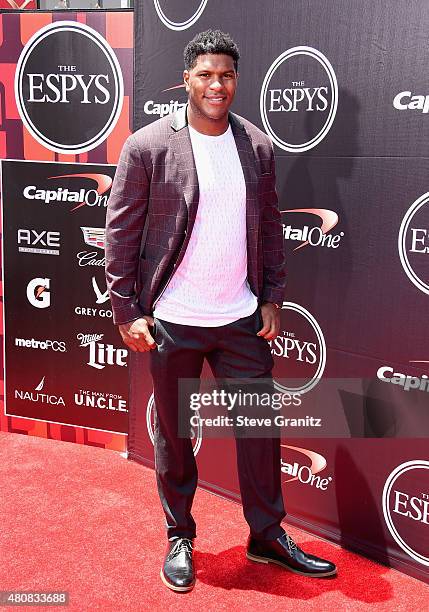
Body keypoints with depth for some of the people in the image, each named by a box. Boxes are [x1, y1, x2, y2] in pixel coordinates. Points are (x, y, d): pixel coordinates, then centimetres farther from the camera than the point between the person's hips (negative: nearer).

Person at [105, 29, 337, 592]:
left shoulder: (257, 146, 5)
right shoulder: (147, 146, -7)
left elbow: (271, 226, 11)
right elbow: (121, 232, -5)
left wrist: (273, 298, 6)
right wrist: (127, 310, -8)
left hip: (243, 319, 3)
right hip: (173, 322, -3)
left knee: (260, 427, 10)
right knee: (174, 436, 12)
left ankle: (268, 536, 30)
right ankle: (179, 541, 32)